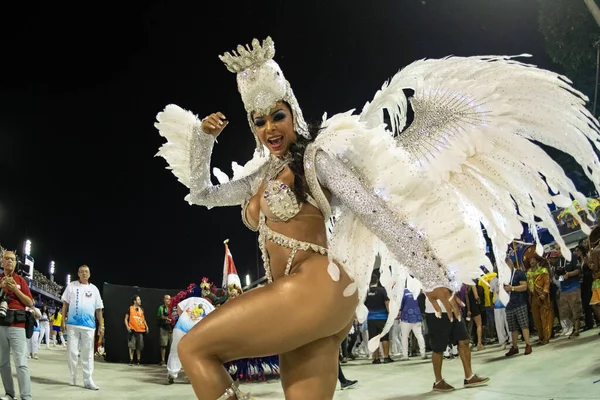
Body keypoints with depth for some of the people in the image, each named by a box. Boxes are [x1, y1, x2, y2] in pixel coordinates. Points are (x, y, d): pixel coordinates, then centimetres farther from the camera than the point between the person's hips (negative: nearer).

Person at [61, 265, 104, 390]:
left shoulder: (94, 289, 11)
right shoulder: (71, 286, 7)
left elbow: (98, 309, 11)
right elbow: (65, 304, 7)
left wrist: (101, 325, 5)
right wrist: (63, 321, -1)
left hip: (89, 325, 1)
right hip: (73, 324, -1)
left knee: (88, 354, 1)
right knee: (72, 352, 2)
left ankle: (88, 380, 3)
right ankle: (72, 378, 15)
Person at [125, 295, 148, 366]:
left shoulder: (141, 309, 13)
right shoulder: (130, 308, 1)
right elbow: (126, 318, 2)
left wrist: (146, 326, 6)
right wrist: (127, 326, -11)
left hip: (140, 330, 4)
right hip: (133, 330, -4)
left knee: (139, 346, 6)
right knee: (132, 345, -4)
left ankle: (139, 360, 12)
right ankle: (131, 360, 1)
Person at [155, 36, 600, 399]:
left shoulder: (316, 156, 0)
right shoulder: (262, 175, 22)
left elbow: (376, 214, -6)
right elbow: (201, 191, 29)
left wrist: (431, 275, -8)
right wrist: (203, 136, 15)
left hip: (314, 289, -7)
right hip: (299, 303, 7)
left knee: (194, 347, -7)